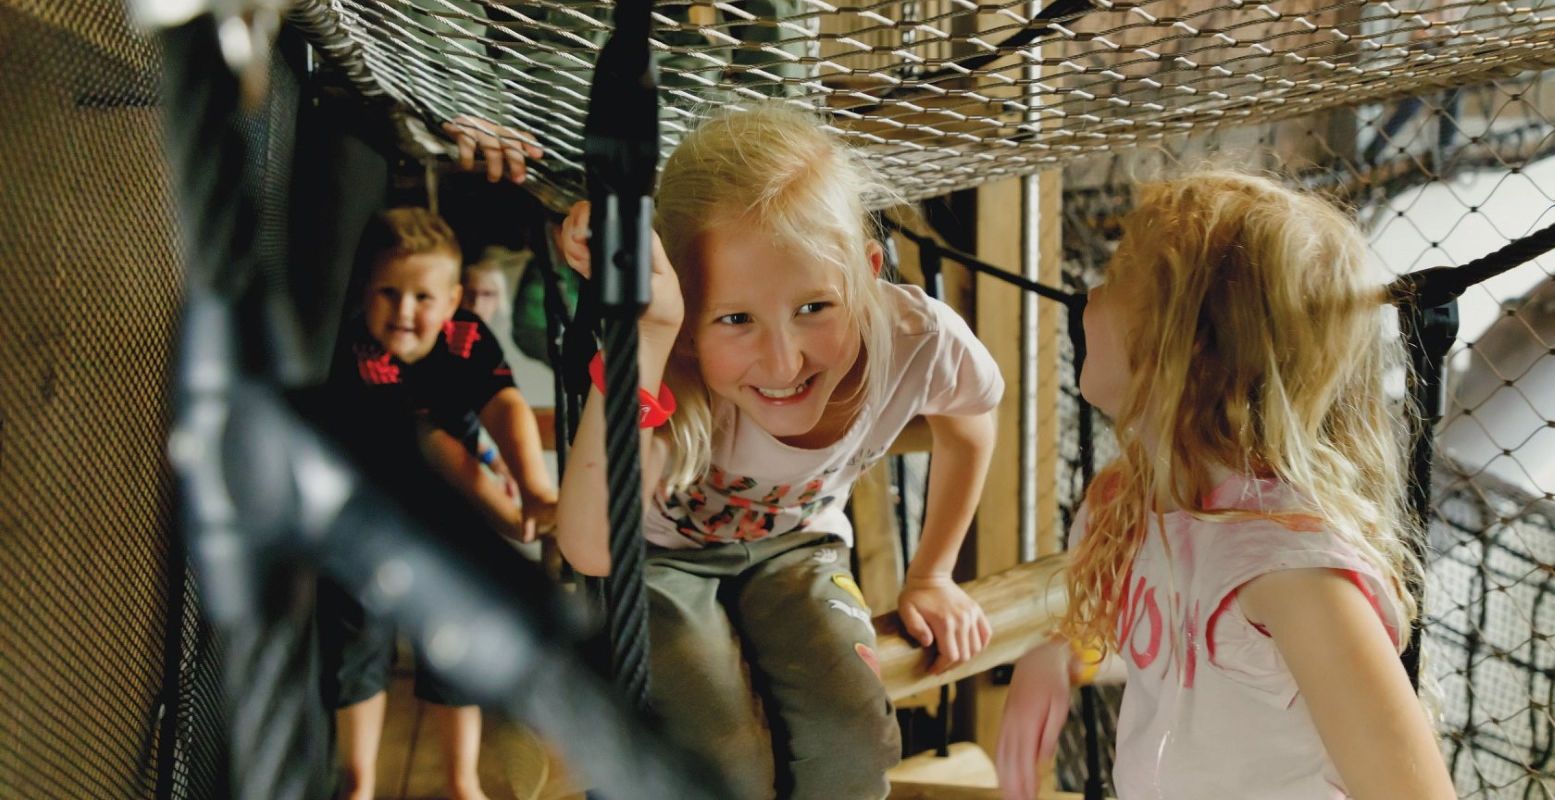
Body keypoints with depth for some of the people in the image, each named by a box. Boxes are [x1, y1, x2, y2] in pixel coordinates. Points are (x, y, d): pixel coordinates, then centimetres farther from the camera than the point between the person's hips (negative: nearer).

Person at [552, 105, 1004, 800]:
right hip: (662, 555, -3)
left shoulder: (920, 342, -28)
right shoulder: (679, 379, -37)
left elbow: (969, 424, -2)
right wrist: (644, 335, -58)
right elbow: (592, 550, -53)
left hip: (793, 544, 3)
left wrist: (931, 575, 5)